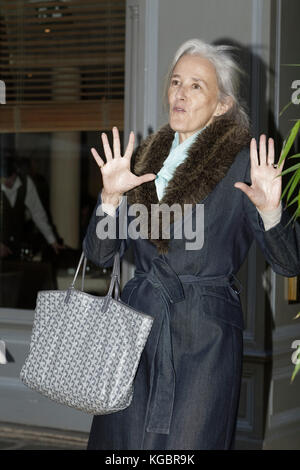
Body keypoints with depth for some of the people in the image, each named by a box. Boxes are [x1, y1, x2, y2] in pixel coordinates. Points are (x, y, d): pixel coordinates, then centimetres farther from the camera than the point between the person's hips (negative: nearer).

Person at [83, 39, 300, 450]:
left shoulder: (244, 163, -5)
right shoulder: (146, 158, 9)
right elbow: (100, 254, 6)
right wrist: (111, 197, -12)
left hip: (205, 338, -5)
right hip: (138, 322, 5)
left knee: (186, 445, 1)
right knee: (123, 441, 9)